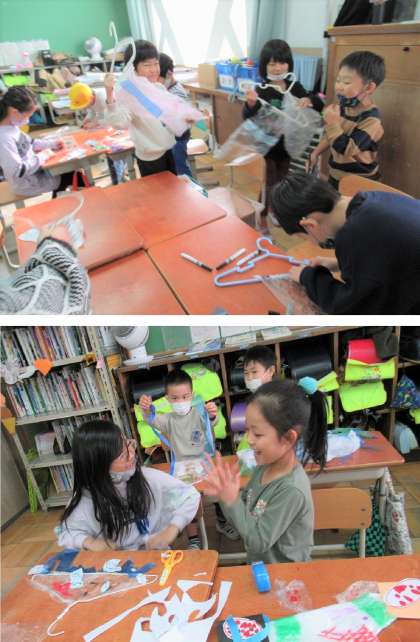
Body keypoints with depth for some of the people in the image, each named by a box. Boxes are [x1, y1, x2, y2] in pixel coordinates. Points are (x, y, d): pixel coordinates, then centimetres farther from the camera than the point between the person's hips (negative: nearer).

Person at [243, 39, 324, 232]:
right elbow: (248, 118, -28)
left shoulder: (295, 87, -1)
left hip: (288, 145, 5)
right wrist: (251, 104, -50)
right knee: (266, 183, 4)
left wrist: (310, 100, -20)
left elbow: (320, 107, 3)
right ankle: (261, 217, 22)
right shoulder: (261, 91, -16)